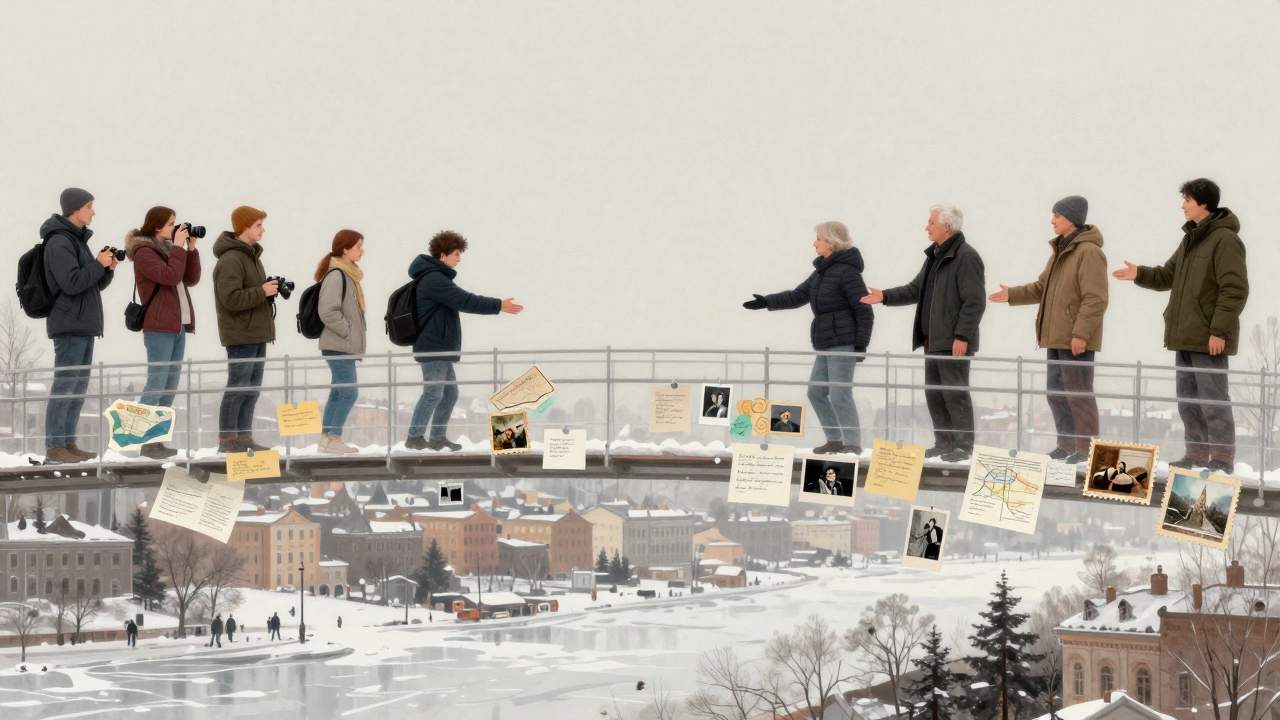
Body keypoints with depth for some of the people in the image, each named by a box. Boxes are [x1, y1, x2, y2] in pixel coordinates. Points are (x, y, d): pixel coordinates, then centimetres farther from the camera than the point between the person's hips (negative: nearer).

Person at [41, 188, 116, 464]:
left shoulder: (78, 239, 18)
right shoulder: (59, 241, -12)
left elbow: (96, 284, 20)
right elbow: (72, 283, -21)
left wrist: (108, 269, 2)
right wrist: (98, 264, -12)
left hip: (85, 325, 10)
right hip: (69, 325, -10)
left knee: (79, 387, 10)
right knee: (64, 385, -11)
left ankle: (68, 443, 14)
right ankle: (54, 448, -11)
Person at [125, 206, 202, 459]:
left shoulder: (168, 249, 18)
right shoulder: (144, 251, -8)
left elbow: (191, 279, 15)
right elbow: (170, 276, -21)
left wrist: (191, 249, 6)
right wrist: (179, 247, -13)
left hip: (178, 325, 9)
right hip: (158, 326, -9)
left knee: (171, 384, 8)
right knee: (157, 382, -13)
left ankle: (158, 440, 10)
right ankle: (144, 441, -13)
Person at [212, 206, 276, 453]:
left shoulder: (252, 256, 17)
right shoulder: (230, 260, -15)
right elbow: (231, 298, -24)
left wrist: (271, 290, 6)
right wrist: (262, 292, -19)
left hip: (257, 334, 10)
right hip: (241, 334, -10)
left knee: (252, 387, 12)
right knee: (238, 387, -7)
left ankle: (244, 437, 17)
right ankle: (227, 439, -3)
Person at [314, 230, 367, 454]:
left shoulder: (347, 274, 16)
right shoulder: (336, 276, -15)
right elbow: (328, 312, -22)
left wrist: (356, 336, 16)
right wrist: (348, 331, -16)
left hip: (345, 347, 10)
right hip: (339, 346, -10)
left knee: (338, 393, 10)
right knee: (349, 392, -10)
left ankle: (327, 438, 13)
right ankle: (333, 438, -8)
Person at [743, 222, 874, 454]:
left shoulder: (847, 271, -12)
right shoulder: (822, 271, 16)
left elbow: (864, 310, -14)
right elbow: (799, 295, 22)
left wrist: (861, 344, -17)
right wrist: (766, 302, 14)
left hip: (843, 345, -10)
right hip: (826, 344, 10)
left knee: (840, 394, -10)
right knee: (816, 392, 10)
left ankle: (853, 444, -4)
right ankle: (835, 440, 16)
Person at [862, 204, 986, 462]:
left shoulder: (966, 256, -13)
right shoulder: (935, 256, 17)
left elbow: (974, 302, -18)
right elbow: (916, 289, 22)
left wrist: (962, 336, -21)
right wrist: (885, 296, 10)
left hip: (954, 341, -10)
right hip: (934, 340, 10)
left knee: (955, 392, -6)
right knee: (934, 392, 12)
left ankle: (963, 446, -1)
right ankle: (944, 443, 20)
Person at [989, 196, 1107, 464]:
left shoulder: (1089, 252, -14)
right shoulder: (1060, 251, 17)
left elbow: (1095, 299, -20)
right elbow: (1042, 288, 25)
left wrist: (1080, 333, -23)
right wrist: (1012, 295, 14)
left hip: (1077, 341, -10)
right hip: (1056, 337, 10)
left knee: (1078, 392, -7)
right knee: (1056, 392, 13)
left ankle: (1086, 449, -3)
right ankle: (1066, 445, 21)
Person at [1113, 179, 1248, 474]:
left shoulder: (1224, 239, -13)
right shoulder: (1191, 239, 16)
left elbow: (1235, 289, -18)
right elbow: (1168, 276, 22)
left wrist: (1219, 330, -21)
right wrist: (1140, 274, 3)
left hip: (1208, 339, -9)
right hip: (1185, 337, 9)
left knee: (1213, 400, -6)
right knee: (1188, 399, 13)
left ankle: (1222, 459, -2)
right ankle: (1196, 454, 19)